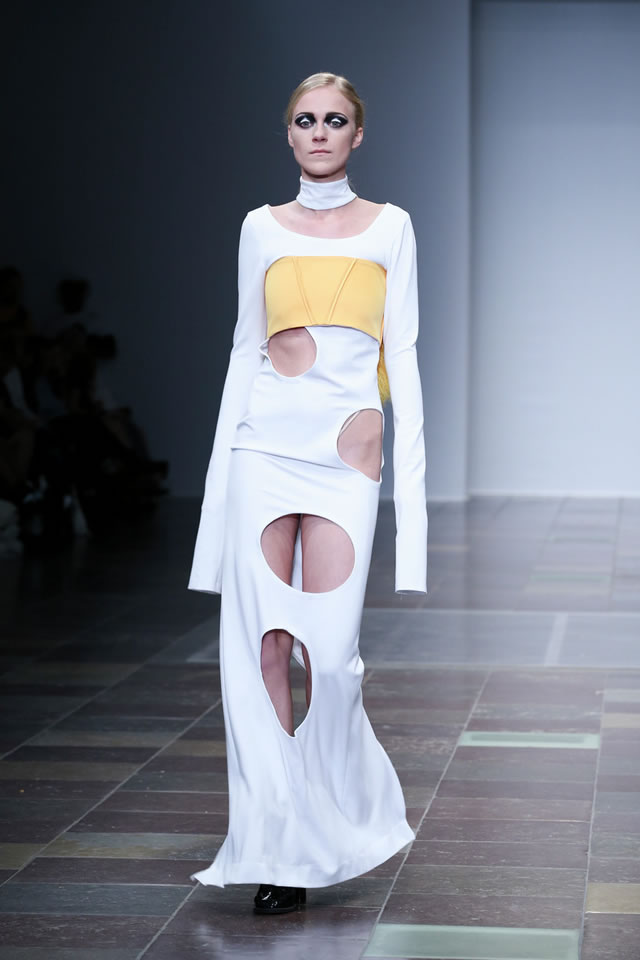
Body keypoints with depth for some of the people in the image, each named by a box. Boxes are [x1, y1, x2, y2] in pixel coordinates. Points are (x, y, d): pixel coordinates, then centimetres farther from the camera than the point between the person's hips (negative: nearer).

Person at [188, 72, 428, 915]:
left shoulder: (389, 227, 9)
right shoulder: (262, 229, 12)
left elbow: (402, 354, 6)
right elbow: (246, 347, 14)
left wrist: (412, 466, -2)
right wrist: (223, 458, 8)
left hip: (348, 449, -1)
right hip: (265, 441, 2)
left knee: (327, 648, -9)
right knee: (261, 646, -4)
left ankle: (338, 825, 16)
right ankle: (279, 845, 4)